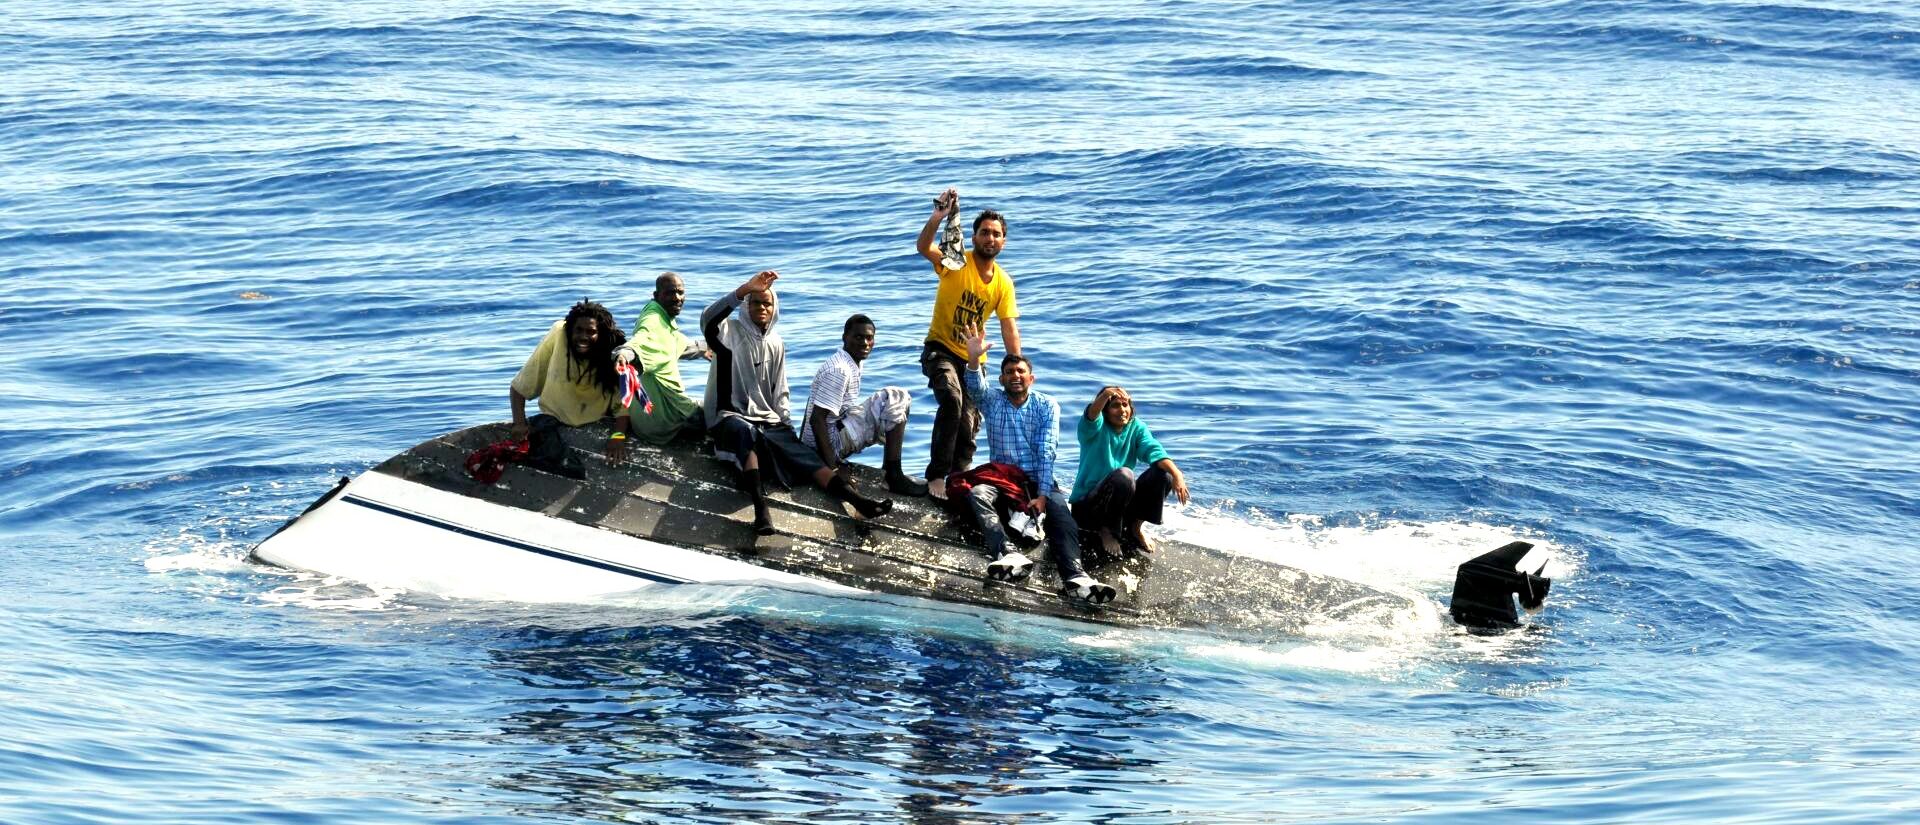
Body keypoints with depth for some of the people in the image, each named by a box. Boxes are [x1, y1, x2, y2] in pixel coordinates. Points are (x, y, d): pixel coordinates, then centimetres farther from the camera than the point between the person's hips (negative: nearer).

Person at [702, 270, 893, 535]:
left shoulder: (776, 344, 17)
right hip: (731, 417, -5)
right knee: (747, 433, -40)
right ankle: (760, 507, -57)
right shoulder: (731, 332, 0)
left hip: (768, 422, 5)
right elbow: (708, 319, -25)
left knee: (802, 454, -18)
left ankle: (859, 501, -35)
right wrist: (745, 289, -32)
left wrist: (788, 429, 8)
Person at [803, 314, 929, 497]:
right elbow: (817, 418, -25)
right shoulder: (840, 370, -19)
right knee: (895, 399, -18)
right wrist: (831, 466, -27)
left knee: (902, 400, 22)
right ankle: (894, 477, -18)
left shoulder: (852, 364, 12)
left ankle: (889, 468, 14)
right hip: (832, 439, -11)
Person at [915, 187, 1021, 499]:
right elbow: (923, 247, -30)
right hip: (940, 350, -5)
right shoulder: (956, 263, -12)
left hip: (973, 358, 5)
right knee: (952, 399, -30)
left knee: (969, 424, 5)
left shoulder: (1003, 283, 0)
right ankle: (937, 475, -27)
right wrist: (938, 218, -48)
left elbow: (1010, 330, 0)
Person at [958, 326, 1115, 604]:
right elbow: (975, 389, -18)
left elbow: (1047, 452, -8)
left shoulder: (1047, 406, 2)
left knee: (1060, 510, -31)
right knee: (978, 493, -32)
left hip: (1037, 479, -1)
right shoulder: (992, 401, 6)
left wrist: (1042, 495, -21)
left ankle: (1075, 576, -53)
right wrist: (973, 360, -40)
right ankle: (1009, 557, -54)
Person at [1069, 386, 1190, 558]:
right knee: (1123, 475, -33)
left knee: (1163, 474, -14)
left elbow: (1154, 450, -14)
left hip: (1120, 504, 5)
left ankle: (1135, 528, 2)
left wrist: (1176, 474, -33)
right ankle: (1107, 531, -11)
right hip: (1086, 508, -5)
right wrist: (1105, 395, -55)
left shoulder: (1137, 428, 2)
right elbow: (1092, 415, -33)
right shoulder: (1096, 428, -9)